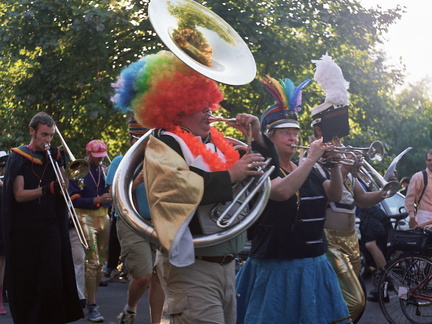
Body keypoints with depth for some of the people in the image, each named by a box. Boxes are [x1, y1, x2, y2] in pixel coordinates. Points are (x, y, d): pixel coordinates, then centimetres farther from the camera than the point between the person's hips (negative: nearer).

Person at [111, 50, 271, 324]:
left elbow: (260, 174, 23)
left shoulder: (213, 142, 14)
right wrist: (229, 175, -22)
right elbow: (171, 185, -28)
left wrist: (257, 138, 7)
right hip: (193, 267, -8)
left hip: (227, 264, 8)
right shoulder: (163, 143, -7)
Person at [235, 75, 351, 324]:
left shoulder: (309, 172, 14)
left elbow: (335, 196, 6)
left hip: (315, 266, 7)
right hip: (277, 268, -7)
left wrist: (335, 166, -10)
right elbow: (282, 191, -27)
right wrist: (311, 159, -21)